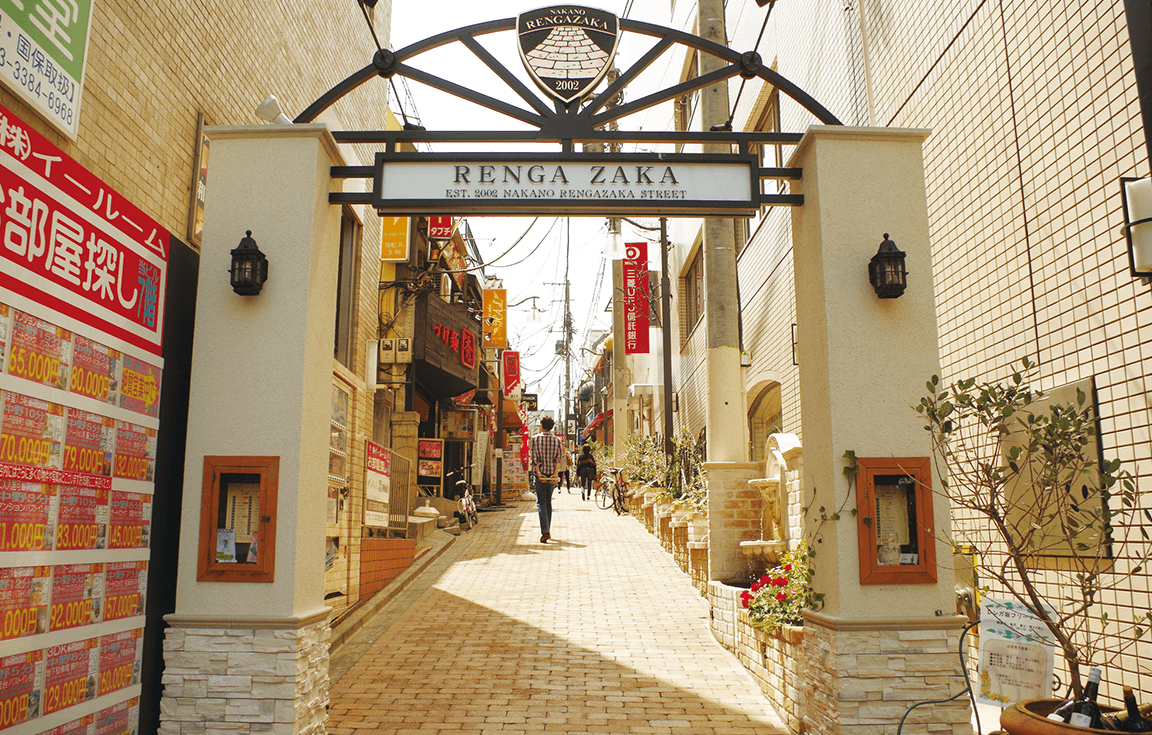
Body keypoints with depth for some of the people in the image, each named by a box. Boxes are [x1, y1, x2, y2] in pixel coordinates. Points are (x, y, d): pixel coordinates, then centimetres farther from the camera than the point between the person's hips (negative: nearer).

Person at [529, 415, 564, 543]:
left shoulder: (534, 439, 0)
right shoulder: (557, 440, 5)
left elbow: (533, 458, -9)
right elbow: (559, 459, -4)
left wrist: (538, 473, -13)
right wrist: (555, 474, -10)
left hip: (540, 473, -2)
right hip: (552, 473, 3)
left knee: (541, 502, -3)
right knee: (548, 502, 16)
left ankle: (545, 531, -20)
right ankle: (547, 531, 21)